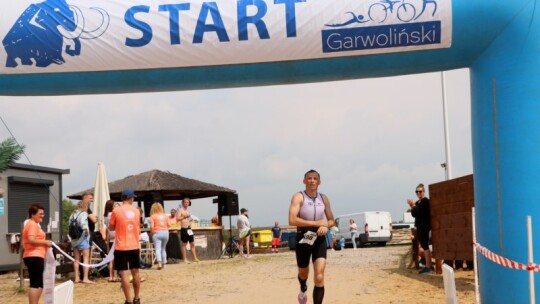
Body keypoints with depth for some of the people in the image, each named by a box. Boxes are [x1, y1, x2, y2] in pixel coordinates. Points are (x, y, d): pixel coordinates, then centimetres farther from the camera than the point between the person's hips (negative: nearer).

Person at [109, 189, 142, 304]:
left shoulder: (116, 211, -7)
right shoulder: (136, 211, 5)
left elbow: (111, 228, 5)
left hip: (121, 247, -4)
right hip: (134, 246, 4)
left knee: (124, 274, -3)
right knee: (135, 272, 14)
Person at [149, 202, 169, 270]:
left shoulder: (153, 216, -4)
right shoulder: (165, 215, 9)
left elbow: (152, 226, -11)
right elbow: (168, 225, 7)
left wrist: (152, 233, 4)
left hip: (157, 233, -4)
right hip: (165, 232, 4)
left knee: (158, 249, -8)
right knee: (163, 248, 18)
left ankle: (159, 263, -25)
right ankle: (163, 263, 21)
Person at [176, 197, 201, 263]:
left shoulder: (188, 211, 19)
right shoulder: (180, 210, -4)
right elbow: (178, 218, -15)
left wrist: (191, 219, 10)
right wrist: (184, 216, -21)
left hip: (189, 229, 8)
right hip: (184, 229, -8)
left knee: (192, 244, 6)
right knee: (184, 244, -3)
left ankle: (195, 258, 8)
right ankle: (185, 259, 0)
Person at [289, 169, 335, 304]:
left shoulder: (323, 198, 4)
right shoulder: (299, 197, -11)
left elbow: (332, 221, 14)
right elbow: (292, 220, -24)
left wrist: (325, 226, -11)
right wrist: (316, 223, -22)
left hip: (319, 239, 2)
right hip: (303, 239, -2)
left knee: (319, 278, -13)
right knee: (303, 273, 20)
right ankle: (303, 290, 56)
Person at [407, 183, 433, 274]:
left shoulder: (426, 201, -10)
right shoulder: (417, 202, 16)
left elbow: (421, 213, -19)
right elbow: (414, 214, 13)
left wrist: (413, 206, -17)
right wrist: (412, 207, -1)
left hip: (424, 226, -10)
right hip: (419, 226, 10)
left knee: (425, 246, -12)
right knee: (423, 246, 12)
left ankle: (429, 267, -13)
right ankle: (427, 265, 17)